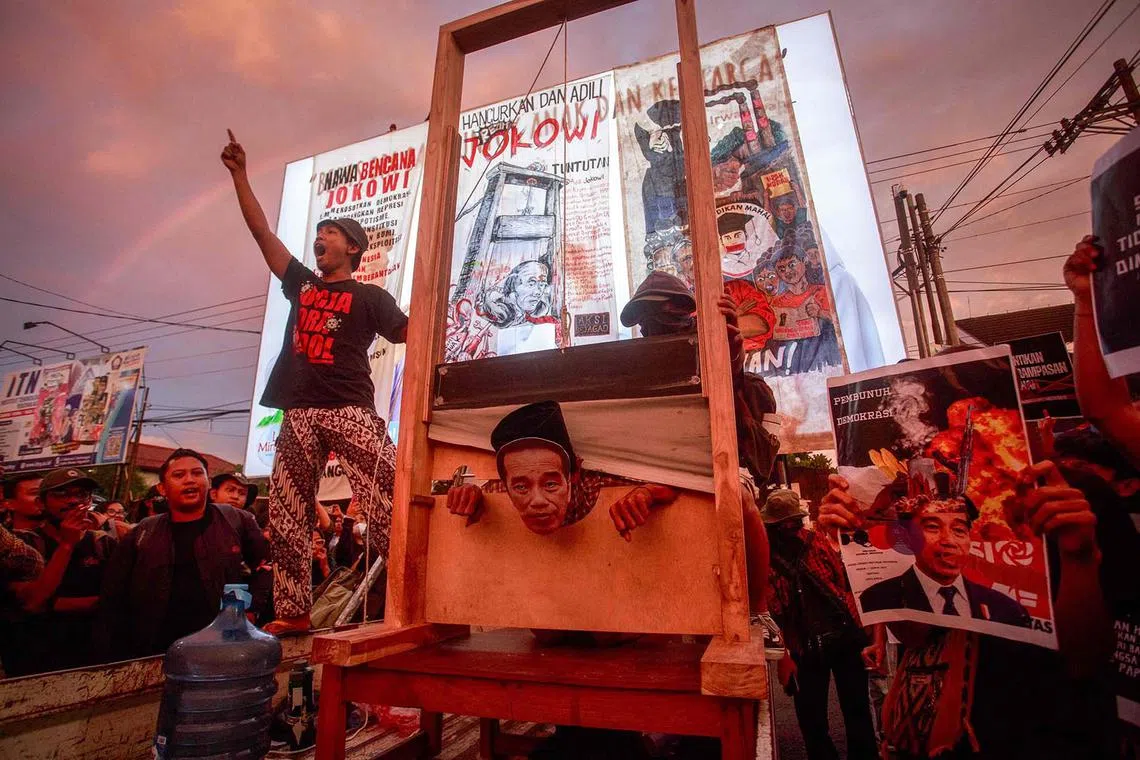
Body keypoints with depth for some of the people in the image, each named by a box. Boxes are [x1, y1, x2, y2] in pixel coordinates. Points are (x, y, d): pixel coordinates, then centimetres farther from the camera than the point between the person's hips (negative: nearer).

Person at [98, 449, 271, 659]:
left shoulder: (237, 521, 3)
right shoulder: (142, 534, 9)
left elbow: (266, 565, 5)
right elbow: (114, 599, 12)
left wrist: (250, 608, -5)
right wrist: (117, 658, 7)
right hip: (156, 653, 2)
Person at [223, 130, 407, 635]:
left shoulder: (368, 296, 8)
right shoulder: (301, 283, 21)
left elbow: (410, 334, -2)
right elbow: (262, 233, 22)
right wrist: (239, 175, 22)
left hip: (350, 410, -5)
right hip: (299, 413, 6)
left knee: (385, 503, -13)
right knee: (287, 515, 6)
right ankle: (292, 613, 17)